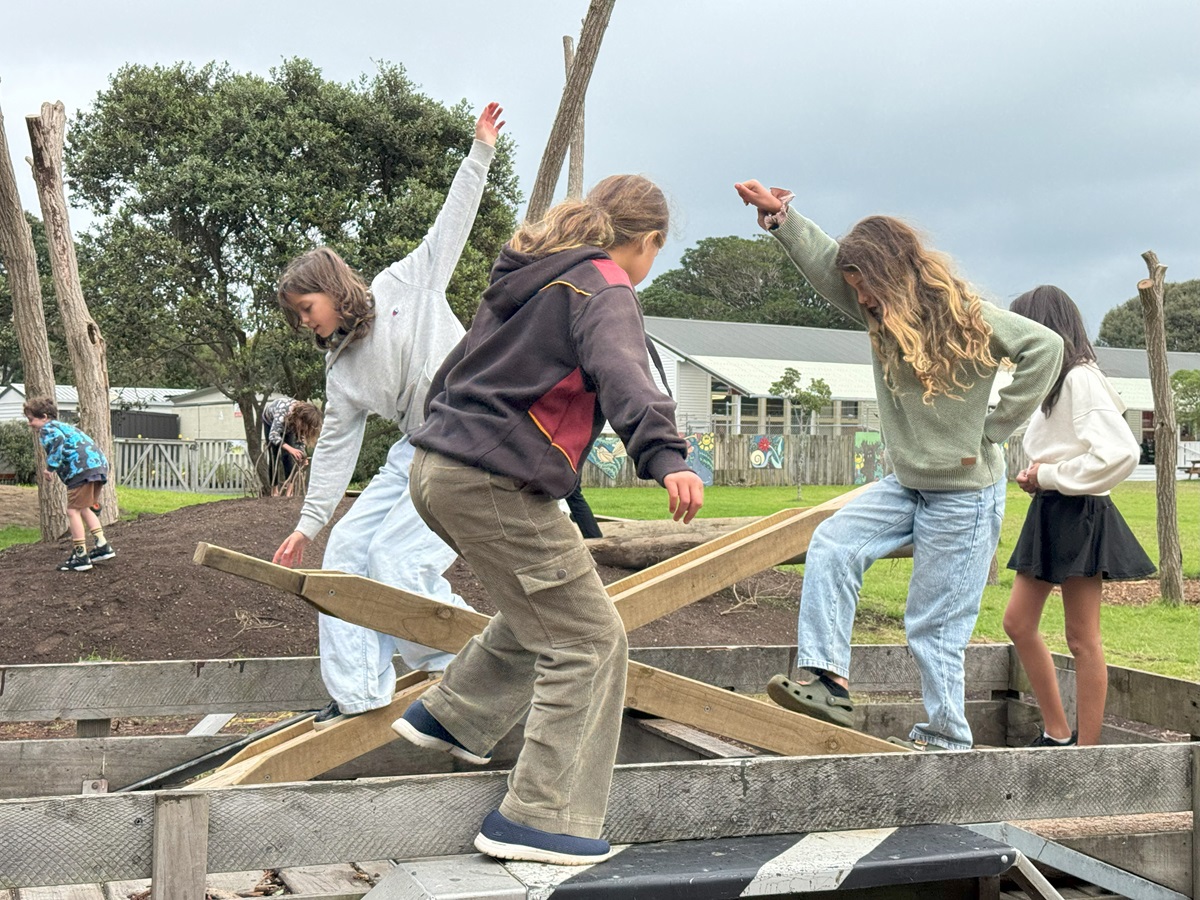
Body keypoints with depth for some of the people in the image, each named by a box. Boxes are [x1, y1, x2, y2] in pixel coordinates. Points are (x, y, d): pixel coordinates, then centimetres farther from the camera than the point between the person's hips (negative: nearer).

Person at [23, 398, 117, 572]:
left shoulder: (47, 428, 3)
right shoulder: (62, 426, 31)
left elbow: (57, 440, -20)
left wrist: (51, 466, -20)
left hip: (84, 469, -10)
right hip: (99, 464, 10)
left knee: (73, 511, -3)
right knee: (83, 509, 22)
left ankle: (81, 557, -4)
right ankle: (102, 545, 18)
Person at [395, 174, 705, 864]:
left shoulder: (532, 277, 20)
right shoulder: (604, 290, -7)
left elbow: (461, 364, 31)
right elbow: (619, 370, -29)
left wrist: (445, 425, 45)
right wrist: (664, 454, -44)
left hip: (439, 469, 10)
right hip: (495, 486, -10)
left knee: (548, 601, 26)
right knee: (589, 643, -3)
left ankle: (449, 717, 34)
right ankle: (538, 820, -3)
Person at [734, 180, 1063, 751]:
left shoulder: (965, 316, -15)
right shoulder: (882, 314, 4)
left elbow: (1045, 347, -21)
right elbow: (824, 262, 3)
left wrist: (993, 429, -19)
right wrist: (778, 216, -11)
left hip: (965, 494, -7)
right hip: (907, 484, 7)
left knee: (934, 624, -2)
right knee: (831, 546, -13)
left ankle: (946, 737, 13)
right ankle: (826, 683, -13)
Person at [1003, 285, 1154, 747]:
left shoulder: (1081, 378, -15)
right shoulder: (1054, 381, 15)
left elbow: (1120, 453, -25)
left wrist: (1048, 475, -16)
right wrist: (1035, 476, 3)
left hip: (1078, 515, -10)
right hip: (1050, 514, 10)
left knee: (1082, 640, -3)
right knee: (1018, 622, 9)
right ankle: (1057, 735, 18)